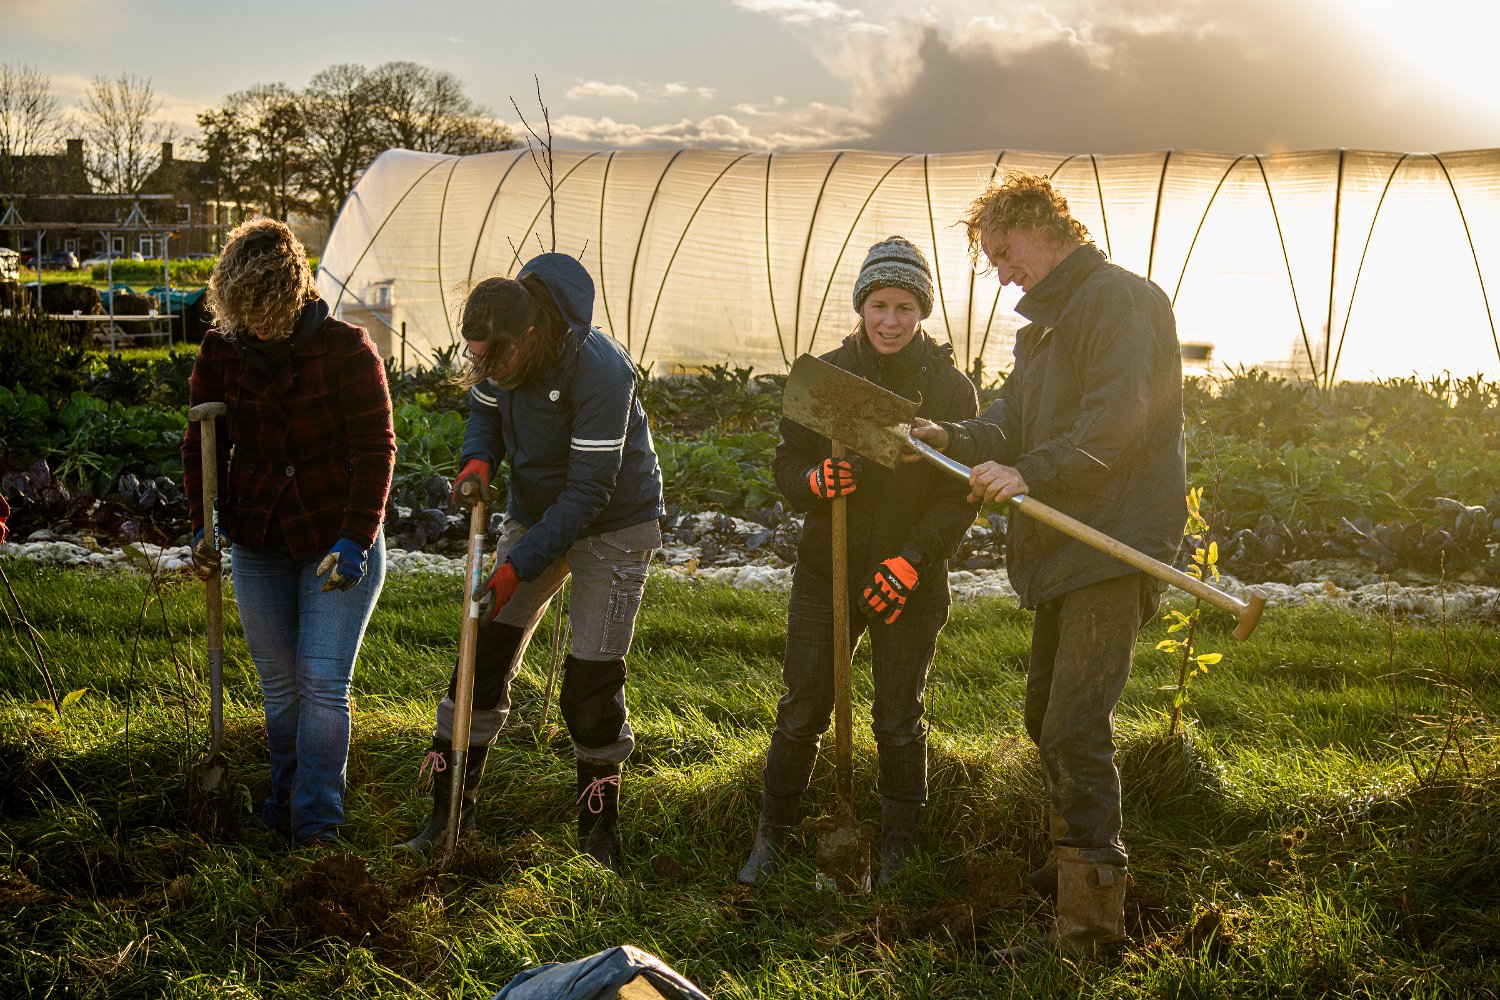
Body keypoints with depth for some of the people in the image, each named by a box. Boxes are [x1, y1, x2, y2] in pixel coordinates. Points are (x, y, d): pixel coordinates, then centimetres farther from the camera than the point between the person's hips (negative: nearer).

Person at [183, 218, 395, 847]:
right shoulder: (221, 352, -2)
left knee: (322, 683, -7)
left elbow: (376, 448, -11)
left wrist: (356, 538, -17)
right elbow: (203, 443, 10)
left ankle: (317, 821, 2)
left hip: (336, 543, -4)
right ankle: (285, 799, 28)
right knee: (279, 686, 12)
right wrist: (204, 524, 2)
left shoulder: (346, 349, -14)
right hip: (258, 546, 4)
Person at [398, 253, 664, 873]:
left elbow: (588, 492, -30)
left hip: (615, 525, -6)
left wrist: (518, 566, -28)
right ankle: (450, 811, 12)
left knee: (592, 683, -6)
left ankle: (599, 834, 11)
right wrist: (478, 462, -15)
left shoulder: (598, 371, -33)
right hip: (535, 513, 6)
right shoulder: (497, 354, -13)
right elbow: (486, 412, 8)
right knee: (484, 656, 2)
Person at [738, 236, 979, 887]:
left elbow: (960, 495, -7)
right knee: (800, 712, 6)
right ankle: (771, 838, 23)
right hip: (826, 571, 1)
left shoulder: (951, 388, -6)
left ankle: (895, 854, 25)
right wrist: (816, 480, -22)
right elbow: (787, 465, 2)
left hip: (909, 584, -1)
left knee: (900, 723, 9)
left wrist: (912, 560, -19)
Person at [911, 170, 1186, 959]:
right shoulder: (1045, 321, 22)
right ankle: (1071, 862, 37)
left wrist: (1031, 473, -29)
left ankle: (1091, 920, -10)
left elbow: (1118, 421, -22)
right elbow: (1014, 418, 14)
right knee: (1046, 717, 20)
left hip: (1112, 546, -10)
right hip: (1064, 548, 11)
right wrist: (954, 438, -5)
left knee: (1076, 728, -14)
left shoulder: (1117, 298, -10)